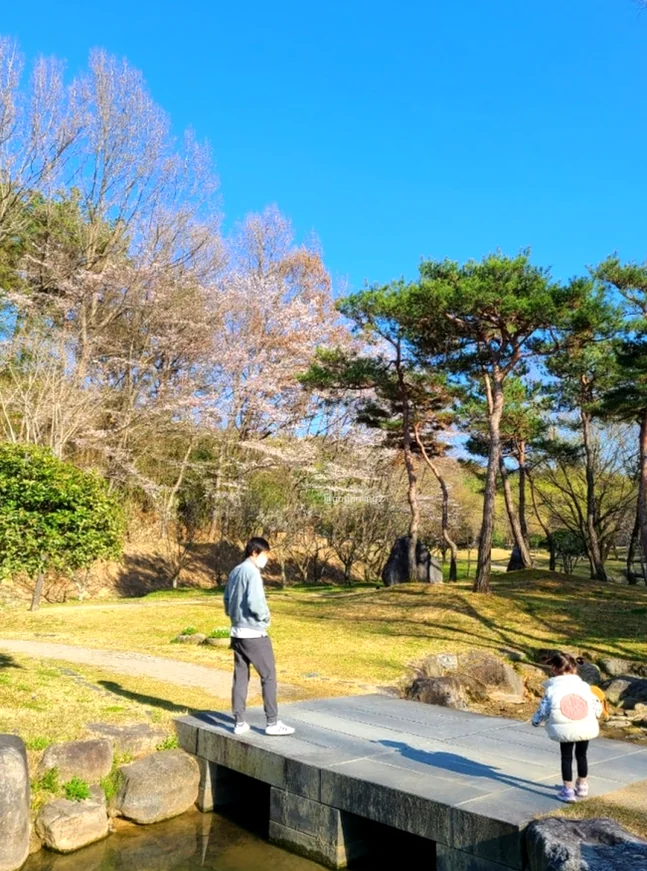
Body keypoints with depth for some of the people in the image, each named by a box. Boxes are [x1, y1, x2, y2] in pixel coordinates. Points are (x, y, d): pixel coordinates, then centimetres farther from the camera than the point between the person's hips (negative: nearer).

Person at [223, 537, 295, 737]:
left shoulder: (234, 573, 12)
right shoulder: (252, 572, -15)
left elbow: (227, 602, 15)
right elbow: (255, 603, -24)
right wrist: (266, 617, -7)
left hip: (237, 632, 8)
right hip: (254, 634, -8)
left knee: (240, 677, 10)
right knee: (268, 676, 0)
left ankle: (239, 722, 13)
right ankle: (273, 723, 2)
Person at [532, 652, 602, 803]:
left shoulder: (553, 689, -5)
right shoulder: (584, 686, 3)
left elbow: (543, 709, 0)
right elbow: (596, 704, 9)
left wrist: (536, 721, 19)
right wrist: (595, 715, 33)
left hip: (566, 729, -3)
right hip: (586, 727, 3)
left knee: (566, 757, 13)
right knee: (581, 755, 23)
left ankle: (568, 790, 15)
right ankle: (582, 786, 37)